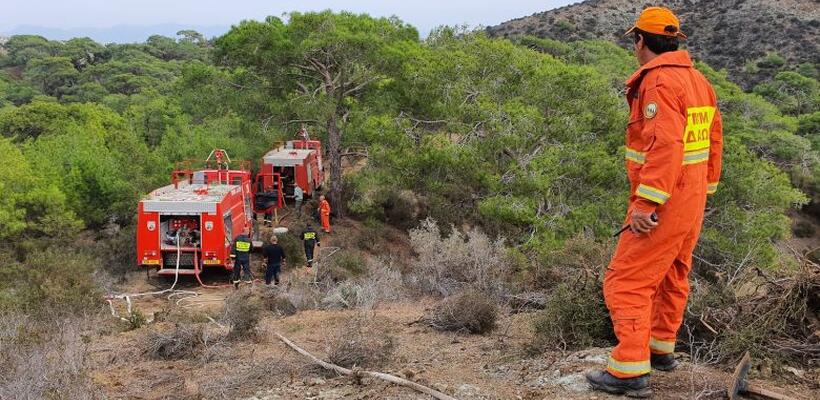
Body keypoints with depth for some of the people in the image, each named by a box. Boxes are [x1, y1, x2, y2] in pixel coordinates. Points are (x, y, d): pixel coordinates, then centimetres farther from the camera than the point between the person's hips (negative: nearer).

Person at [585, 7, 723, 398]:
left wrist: (646, 204, -29)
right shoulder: (698, 80, 9)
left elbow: (665, 146, -29)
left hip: (664, 204, -9)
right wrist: (704, 189, 21)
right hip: (691, 201, 9)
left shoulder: (659, 82, -19)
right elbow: (713, 142, 14)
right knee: (671, 277, 21)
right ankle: (661, 348, 35)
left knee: (627, 281, -5)